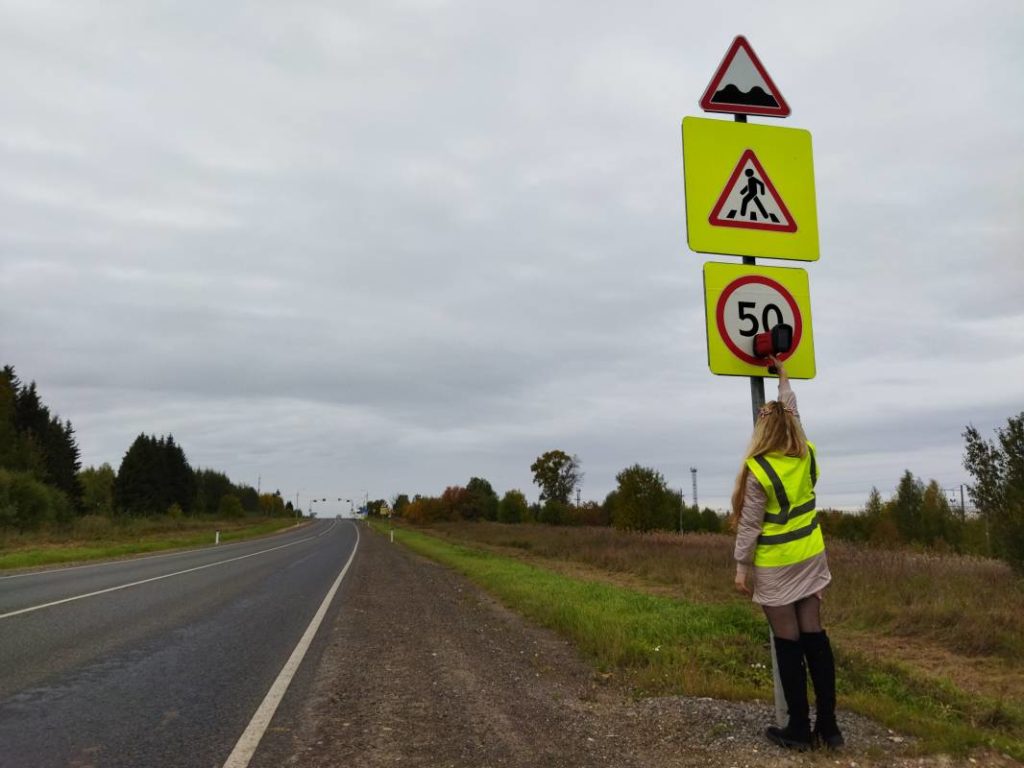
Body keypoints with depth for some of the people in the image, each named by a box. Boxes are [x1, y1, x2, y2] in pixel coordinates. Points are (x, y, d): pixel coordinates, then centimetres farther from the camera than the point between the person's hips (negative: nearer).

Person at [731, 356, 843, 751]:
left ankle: (800, 729, 12)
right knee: (815, 636, 9)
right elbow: (793, 412, 17)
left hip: (775, 566, -5)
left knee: (789, 643, 2)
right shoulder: (806, 455, -2)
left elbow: (749, 524, -15)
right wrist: (783, 377, 28)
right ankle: (827, 724, 15)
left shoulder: (757, 469, -19)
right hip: (810, 557, 6)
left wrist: (741, 566, -6)